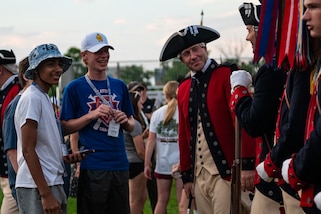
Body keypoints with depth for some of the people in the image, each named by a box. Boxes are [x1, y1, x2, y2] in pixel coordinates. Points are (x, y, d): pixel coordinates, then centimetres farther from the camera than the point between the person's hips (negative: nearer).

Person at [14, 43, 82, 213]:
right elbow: (28, 150, -17)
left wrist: (64, 157, 7)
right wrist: (46, 195, -21)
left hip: (54, 183, 9)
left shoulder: (44, 98, 18)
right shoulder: (31, 98, -11)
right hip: (36, 188, -9)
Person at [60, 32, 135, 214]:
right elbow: (65, 127, -2)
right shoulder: (75, 88, 0)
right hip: (93, 167, -5)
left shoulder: (120, 86, 14)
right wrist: (92, 115, -14)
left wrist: (125, 121, -3)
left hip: (120, 164, 5)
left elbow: (131, 126, 20)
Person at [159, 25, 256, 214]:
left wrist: (247, 165, -17)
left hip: (224, 171, -6)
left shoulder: (227, 76, -5)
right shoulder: (184, 89, 15)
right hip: (198, 174, 6)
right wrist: (186, 175, 16)